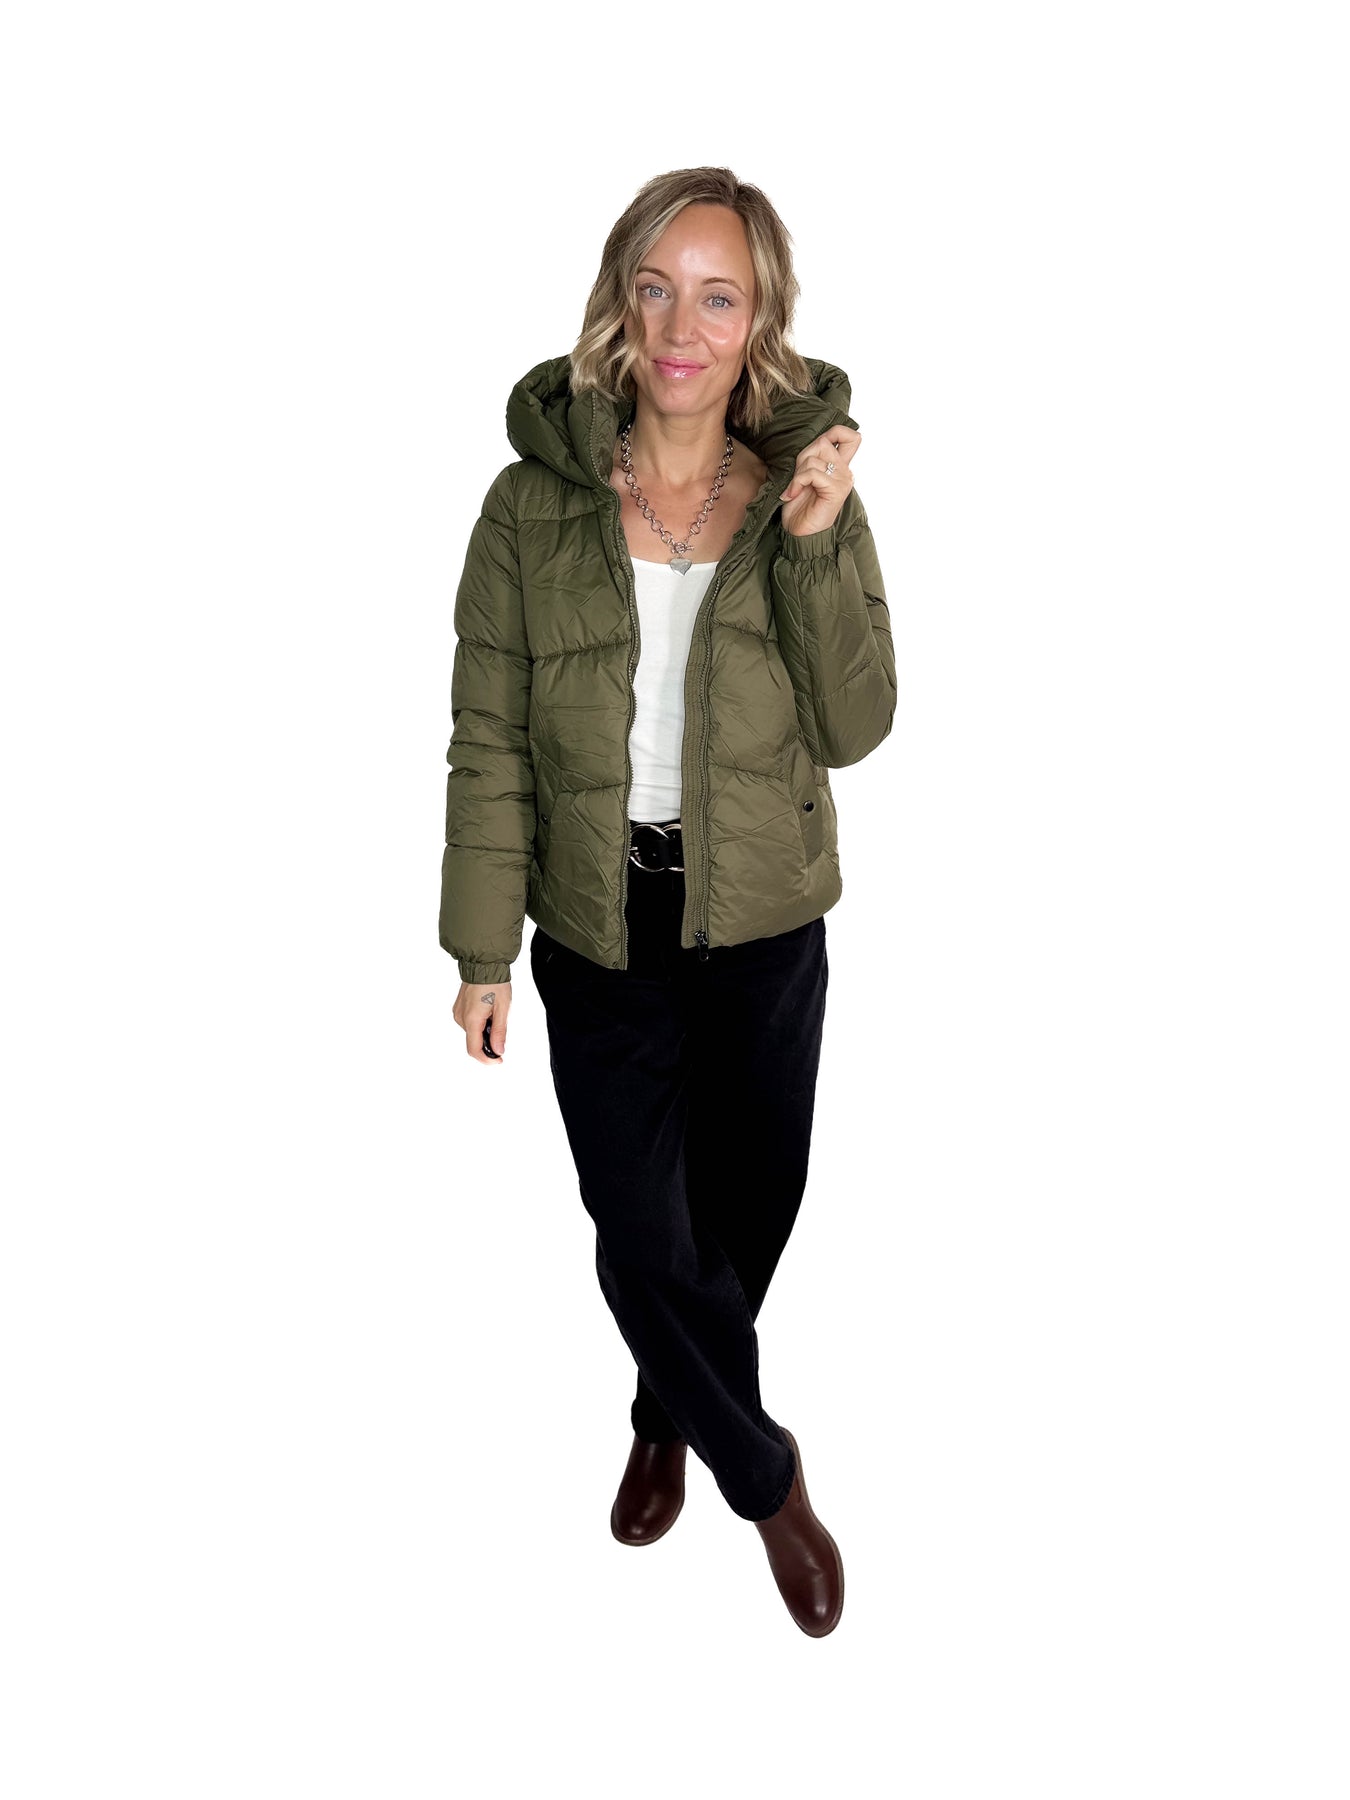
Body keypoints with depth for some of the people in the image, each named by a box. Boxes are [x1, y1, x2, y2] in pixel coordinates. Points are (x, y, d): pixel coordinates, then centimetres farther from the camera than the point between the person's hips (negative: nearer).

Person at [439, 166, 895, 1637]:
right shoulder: (535, 504, -9)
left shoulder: (808, 493, -5)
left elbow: (856, 726, -10)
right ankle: (768, 1475, 33)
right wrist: (482, 951, -5)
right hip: (601, 927, -1)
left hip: (765, 926, 2)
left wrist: (816, 542, -23)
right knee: (645, 1238, 4)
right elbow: (489, 744, -5)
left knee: (748, 1210, 17)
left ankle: (670, 1414, 49)